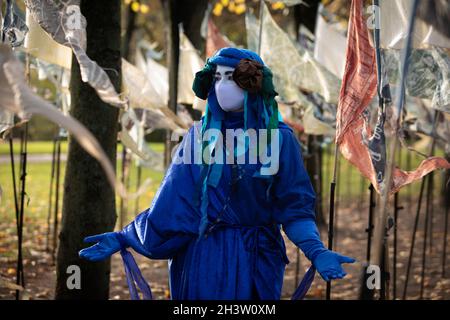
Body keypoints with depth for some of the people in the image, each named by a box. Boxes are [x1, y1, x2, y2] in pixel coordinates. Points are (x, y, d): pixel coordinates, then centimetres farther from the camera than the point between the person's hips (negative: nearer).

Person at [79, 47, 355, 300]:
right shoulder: (201, 135, 3)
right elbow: (171, 203, 3)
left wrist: (317, 252, -21)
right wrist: (123, 238, -5)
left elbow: (295, 208, -4)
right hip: (200, 260, 2)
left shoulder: (279, 139, -3)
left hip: (254, 261, -2)